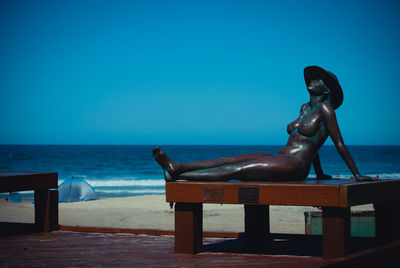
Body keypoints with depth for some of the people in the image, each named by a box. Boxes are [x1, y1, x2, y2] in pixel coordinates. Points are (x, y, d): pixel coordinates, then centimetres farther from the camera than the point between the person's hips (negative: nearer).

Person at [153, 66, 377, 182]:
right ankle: (176, 167, -10)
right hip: (280, 160, 9)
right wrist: (320, 174, 37)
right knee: (229, 160, -4)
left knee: (236, 169, -17)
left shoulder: (325, 109, -5)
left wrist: (357, 175, -3)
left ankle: (178, 176, -23)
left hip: (294, 166, -9)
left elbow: (339, 144, -4)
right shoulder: (305, 108, 22)